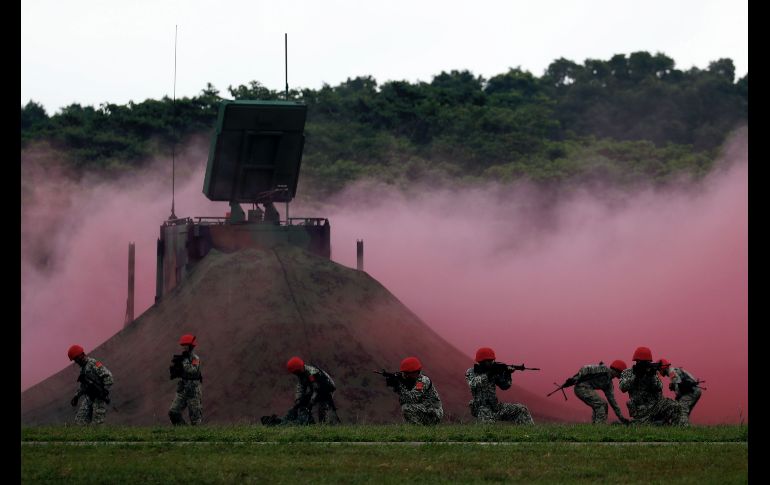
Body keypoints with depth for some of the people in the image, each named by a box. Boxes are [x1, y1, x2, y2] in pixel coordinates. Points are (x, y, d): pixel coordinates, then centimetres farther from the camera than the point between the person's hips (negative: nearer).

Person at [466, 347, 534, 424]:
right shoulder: (470, 372, -2)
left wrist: (507, 374, -14)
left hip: (495, 406, 6)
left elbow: (504, 386, 5)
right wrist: (488, 374, -25)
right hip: (481, 408, -6)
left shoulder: (493, 371, 10)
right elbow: (473, 384, -23)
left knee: (521, 409, -3)